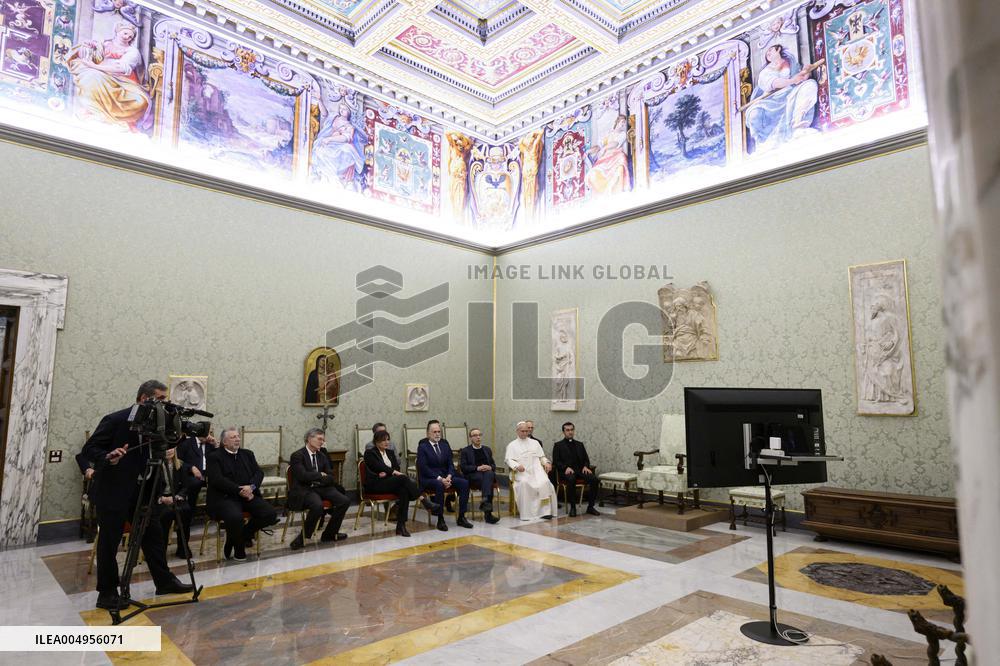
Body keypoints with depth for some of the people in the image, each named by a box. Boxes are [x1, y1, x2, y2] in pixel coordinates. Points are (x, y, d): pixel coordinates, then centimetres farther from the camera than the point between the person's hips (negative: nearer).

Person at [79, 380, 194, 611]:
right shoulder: (115, 420, -15)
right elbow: (88, 450, -13)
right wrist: (108, 458, -31)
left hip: (140, 490, 6)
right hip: (112, 491, -6)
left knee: (154, 534, 8)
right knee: (109, 541, 3)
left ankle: (164, 581, 19)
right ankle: (107, 594, 17)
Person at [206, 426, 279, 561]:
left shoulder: (247, 454, 19)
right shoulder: (214, 457, 3)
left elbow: (259, 473, 10)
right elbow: (217, 480, -11)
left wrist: (251, 487, -11)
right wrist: (239, 490, -17)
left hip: (248, 495, 5)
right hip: (225, 497, -5)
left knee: (271, 514, -17)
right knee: (235, 517, -35)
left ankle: (244, 534, 9)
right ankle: (238, 550, -6)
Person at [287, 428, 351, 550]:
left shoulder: (322, 456, 16)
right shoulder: (297, 456, -4)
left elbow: (330, 477, 10)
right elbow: (303, 475, -18)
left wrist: (317, 479, -10)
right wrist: (320, 475, -6)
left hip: (321, 488, 7)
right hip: (304, 490, -7)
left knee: (345, 501, -14)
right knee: (318, 505, -37)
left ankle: (329, 534, 1)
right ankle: (304, 536, -13)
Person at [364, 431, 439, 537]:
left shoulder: (390, 452, 18)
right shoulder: (369, 453, 0)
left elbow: (397, 467, 6)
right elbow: (379, 467, -15)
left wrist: (387, 473, -13)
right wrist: (394, 472, -23)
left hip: (389, 482, 6)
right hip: (375, 484, -6)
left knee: (404, 491, -30)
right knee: (403, 478, -30)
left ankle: (401, 526, -29)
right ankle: (424, 501, -29)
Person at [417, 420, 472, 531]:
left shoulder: (444, 444, 12)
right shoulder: (422, 446, -4)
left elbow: (450, 463, 10)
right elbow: (423, 468, -13)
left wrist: (449, 477, -11)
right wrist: (439, 478, -21)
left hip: (445, 476, 6)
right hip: (428, 478, -5)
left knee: (464, 483, -17)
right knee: (439, 485, -38)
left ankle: (461, 518, -11)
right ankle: (440, 520, -27)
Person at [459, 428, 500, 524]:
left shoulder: (487, 449, 24)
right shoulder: (465, 451, 11)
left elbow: (494, 465, 19)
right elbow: (463, 467, -1)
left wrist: (489, 467, -6)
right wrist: (477, 468, -15)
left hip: (488, 473, 3)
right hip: (472, 476, -3)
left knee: (488, 474, -34)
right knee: (486, 479, -35)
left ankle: (485, 500, -48)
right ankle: (488, 513, -42)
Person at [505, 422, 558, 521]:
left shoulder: (535, 443, 25)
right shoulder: (512, 445, 17)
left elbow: (542, 457, 21)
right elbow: (508, 460, 3)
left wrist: (546, 463, -1)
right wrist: (517, 466, -17)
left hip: (536, 470, 2)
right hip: (521, 472, -2)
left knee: (544, 482, -29)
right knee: (524, 483, -35)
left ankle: (545, 511, -27)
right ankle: (526, 513, -28)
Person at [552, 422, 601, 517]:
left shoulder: (580, 444, 23)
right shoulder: (558, 445, 10)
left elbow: (586, 459, 19)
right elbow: (555, 462, 1)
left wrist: (585, 466, -4)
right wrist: (566, 467, -16)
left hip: (580, 470, 4)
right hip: (566, 471, -4)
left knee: (594, 479, -24)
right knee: (571, 479, -38)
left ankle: (590, 507, -12)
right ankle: (572, 507, -24)